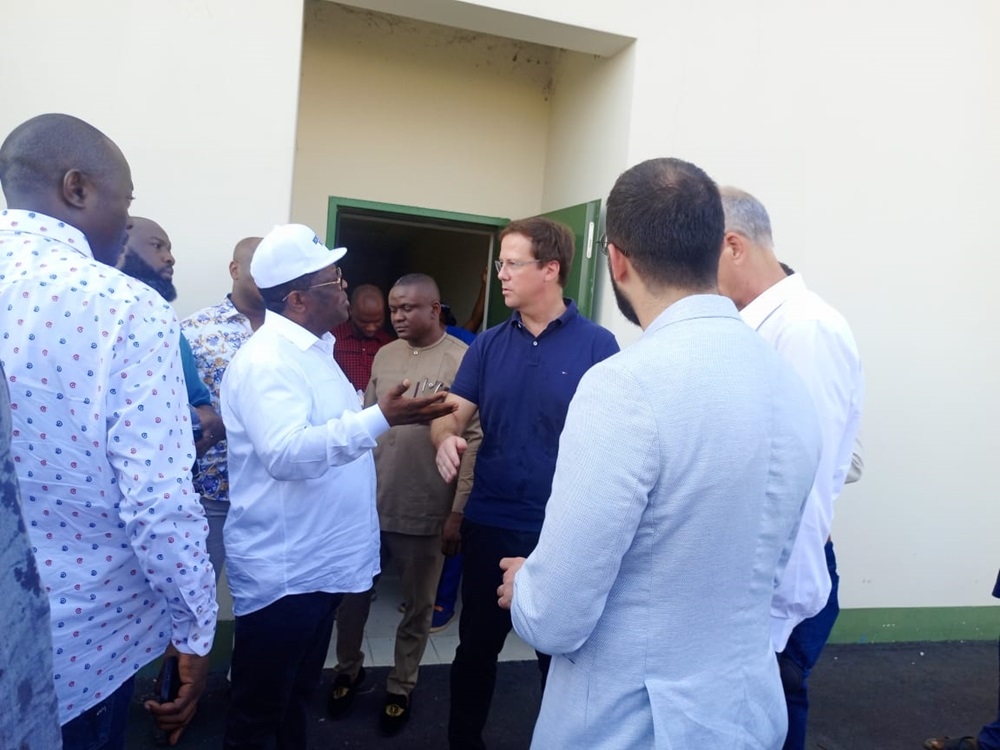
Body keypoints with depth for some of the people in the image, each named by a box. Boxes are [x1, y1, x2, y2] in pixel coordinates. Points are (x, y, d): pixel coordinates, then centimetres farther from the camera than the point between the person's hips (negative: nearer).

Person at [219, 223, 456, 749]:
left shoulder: (313, 348, 11)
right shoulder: (266, 360, -21)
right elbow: (286, 454, -35)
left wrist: (393, 416, 17)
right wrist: (381, 418, -40)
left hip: (319, 562, 9)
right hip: (281, 570, -9)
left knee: (299, 693, 25)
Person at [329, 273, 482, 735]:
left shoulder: (464, 360, -12)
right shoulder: (384, 356, 6)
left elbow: (473, 439, -13)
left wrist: (458, 509, -14)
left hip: (425, 512, -4)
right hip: (368, 502, 5)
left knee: (418, 606, 13)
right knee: (352, 594, 17)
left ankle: (400, 687, 35)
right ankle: (348, 670, 42)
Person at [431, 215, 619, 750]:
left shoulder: (597, 344, -7)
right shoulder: (488, 344, 4)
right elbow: (453, 411, 0)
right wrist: (445, 439, -24)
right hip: (489, 523, 4)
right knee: (475, 647, 18)